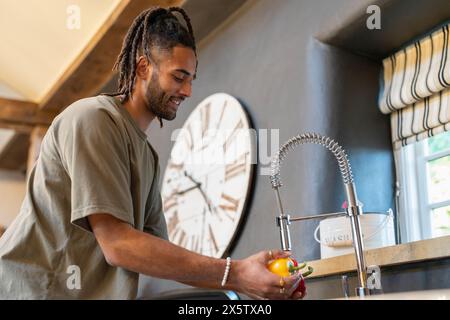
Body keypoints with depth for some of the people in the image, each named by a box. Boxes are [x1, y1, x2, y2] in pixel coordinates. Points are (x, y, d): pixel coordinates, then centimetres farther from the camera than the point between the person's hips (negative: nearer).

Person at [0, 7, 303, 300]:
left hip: (92, 292, 7)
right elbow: (117, 245, -18)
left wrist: (244, 283, 0)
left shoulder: (148, 156, 12)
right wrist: (234, 273, -19)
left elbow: (157, 252, 10)